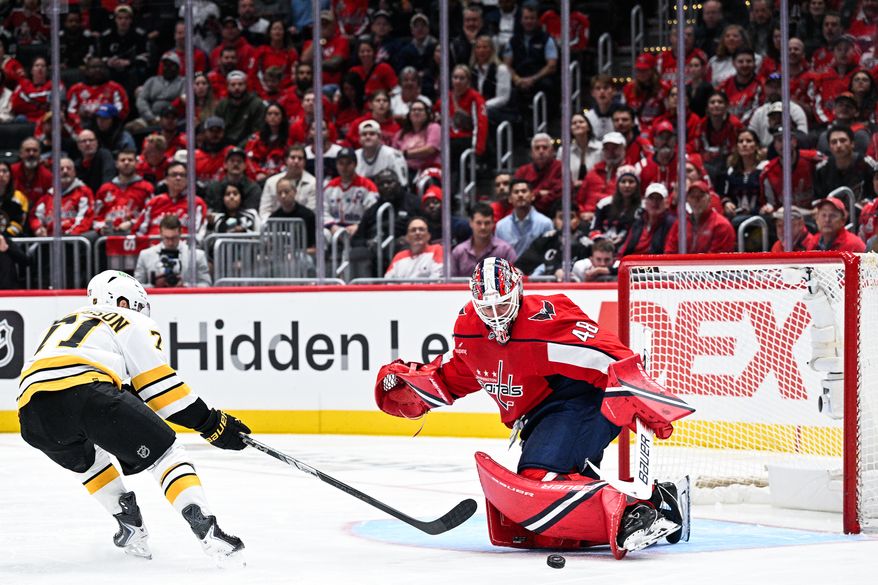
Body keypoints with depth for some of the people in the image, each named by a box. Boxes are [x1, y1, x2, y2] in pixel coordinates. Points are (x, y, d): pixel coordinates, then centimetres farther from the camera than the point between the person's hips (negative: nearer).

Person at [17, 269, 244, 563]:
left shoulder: (64, 322, 41)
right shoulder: (133, 323, 24)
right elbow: (158, 383, 12)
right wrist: (210, 422, 16)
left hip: (32, 407, 5)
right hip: (86, 391, -5)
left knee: (86, 458, 36)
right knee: (165, 452, 5)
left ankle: (130, 527, 26)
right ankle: (207, 529, -14)